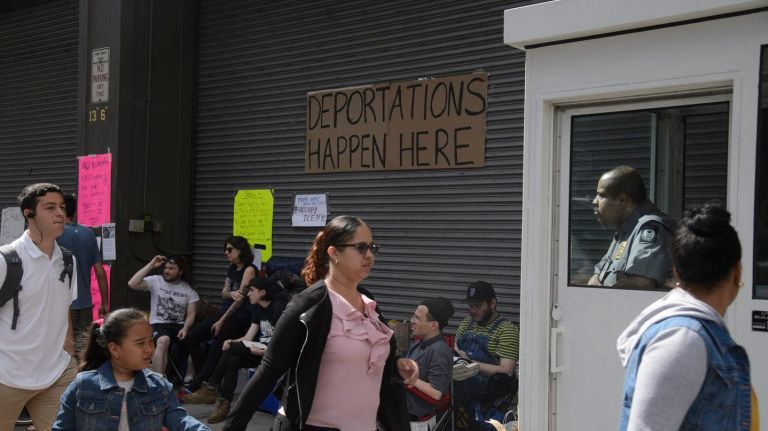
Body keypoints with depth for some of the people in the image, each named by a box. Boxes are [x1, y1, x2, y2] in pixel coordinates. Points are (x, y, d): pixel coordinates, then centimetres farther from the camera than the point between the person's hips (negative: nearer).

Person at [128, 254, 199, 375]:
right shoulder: (155, 281, 3)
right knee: (163, 340, -38)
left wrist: (185, 328, -18)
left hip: (179, 326, 2)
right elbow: (132, 284, -11)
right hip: (159, 325, -2)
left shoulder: (189, 289, 8)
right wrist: (150, 266, -11)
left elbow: (191, 314, 3)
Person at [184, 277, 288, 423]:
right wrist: (231, 342, -10)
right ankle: (225, 404, -23)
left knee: (232, 350, -22)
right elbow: (248, 337, 8)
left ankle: (210, 389, -12)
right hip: (261, 351, 7)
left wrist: (263, 351, -26)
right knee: (233, 360, -21)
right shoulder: (258, 309, 13)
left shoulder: (278, 307, -12)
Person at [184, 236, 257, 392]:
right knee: (191, 338, -3)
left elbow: (241, 299, -15)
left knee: (216, 347, -21)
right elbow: (224, 293, 7)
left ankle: (196, 385, -14)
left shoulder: (249, 269, -9)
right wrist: (231, 294, -19)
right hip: (225, 310, 9)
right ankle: (203, 378, 4)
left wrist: (222, 321, -17)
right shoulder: (232, 269, 16)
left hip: (239, 316, -9)